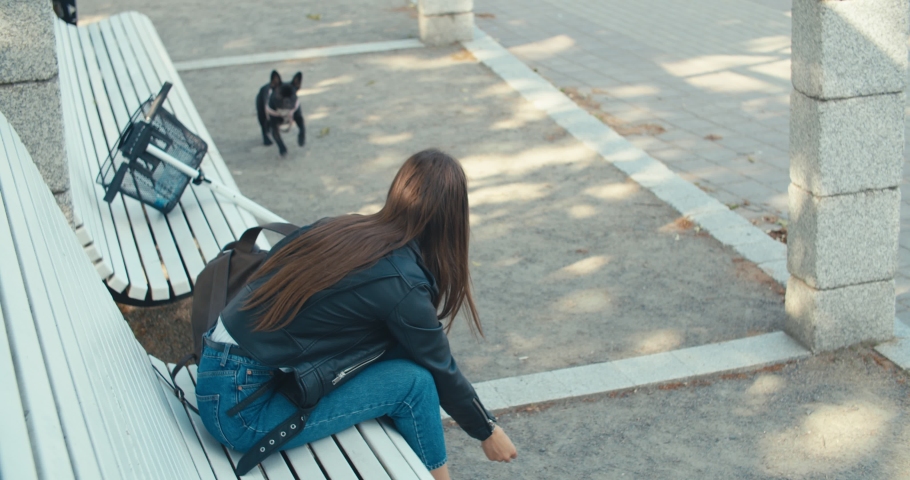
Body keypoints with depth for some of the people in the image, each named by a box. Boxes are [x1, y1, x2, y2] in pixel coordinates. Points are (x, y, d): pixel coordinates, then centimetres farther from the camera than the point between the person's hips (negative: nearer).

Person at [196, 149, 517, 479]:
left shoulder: (347, 228, 4)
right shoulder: (401, 282, -16)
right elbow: (441, 371, -2)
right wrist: (487, 431, 14)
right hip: (241, 409, -8)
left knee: (401, 349, 9)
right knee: (413, 380, -5)